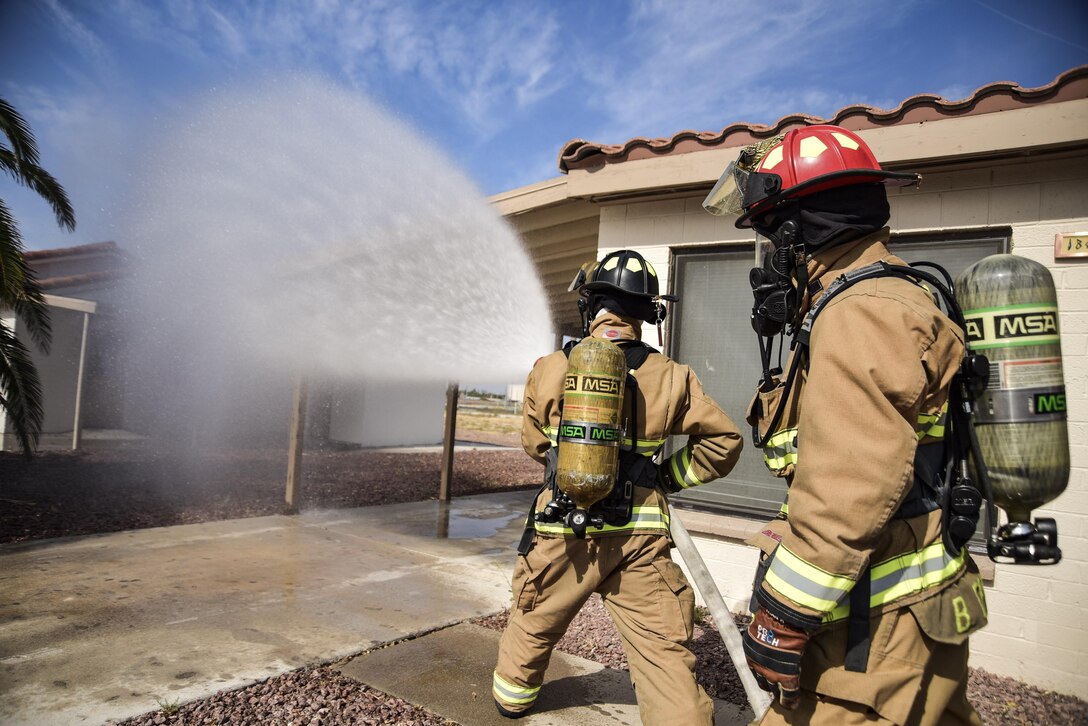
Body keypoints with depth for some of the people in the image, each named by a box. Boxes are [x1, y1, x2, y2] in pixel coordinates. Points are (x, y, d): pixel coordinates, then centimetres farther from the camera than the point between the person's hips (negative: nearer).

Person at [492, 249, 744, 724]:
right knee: (665, 653, 9)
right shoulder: (671, 378, -5)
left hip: (561, 536, 2)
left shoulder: (549, 369, -5)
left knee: (532, 624, 25)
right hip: (639, 542, -1)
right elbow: (724, 441, 3)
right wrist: (667, 476, 10)